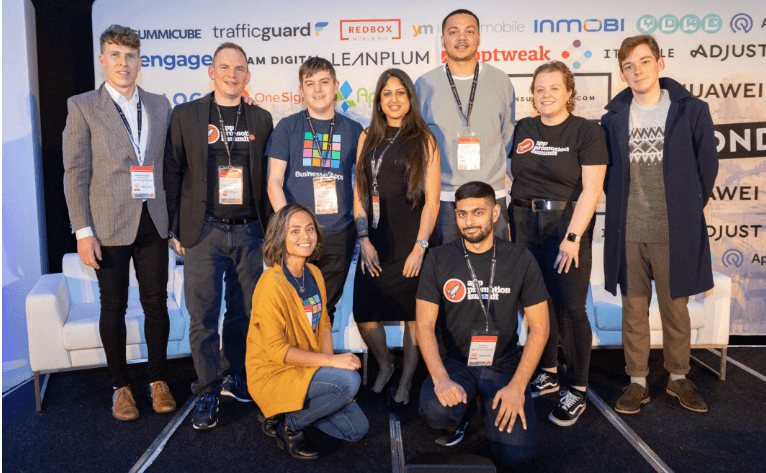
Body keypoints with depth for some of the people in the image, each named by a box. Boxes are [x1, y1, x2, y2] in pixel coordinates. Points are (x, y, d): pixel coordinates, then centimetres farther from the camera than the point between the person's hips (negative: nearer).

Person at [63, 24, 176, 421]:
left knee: (156, 303, 7)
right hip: (109, 225, -2)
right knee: (114, 307, 8)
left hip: (153, 223, 3)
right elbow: (75, 173, -4)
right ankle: (120, 387, 23)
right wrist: (83, 231, -10)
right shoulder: (82, 107, 0)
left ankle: (157, 380, 23)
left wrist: (174, 216, 5)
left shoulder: (159, 105, 10)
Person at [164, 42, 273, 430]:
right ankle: (207, 393, 13)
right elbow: (173, 174, 4)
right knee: (203, 314, -1)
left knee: (243, 311, 10)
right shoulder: (185, 115, 5)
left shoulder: (261, 119, 10)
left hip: (249, 231, 2)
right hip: (204, 232, -2)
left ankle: (232, 376, 29)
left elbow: (268, 177, 11)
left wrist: (268, 226, 7)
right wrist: (176, 228, 0)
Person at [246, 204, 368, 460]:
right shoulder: (272, 283, -22)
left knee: (357, 429, 3)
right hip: (274, 374, -7)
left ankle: (293, 410, 17)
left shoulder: (315, 274, 2)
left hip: (308, 369, 7)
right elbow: (276, 349, -23)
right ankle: (290, 424, -6)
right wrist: (331, 361, -24)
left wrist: (330, 369, -5)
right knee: (350, 381, -27)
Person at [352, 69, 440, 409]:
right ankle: (384, 366, 33)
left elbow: (432, 199, -4)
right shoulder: (368, 138, 11)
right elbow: (359, 193, 10)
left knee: (413, 315, 5)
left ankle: (406, 382, 25)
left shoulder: (423, 140, 1)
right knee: (364, 315, 4)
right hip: (374, 242, 4)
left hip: (410, 241, -3)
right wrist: (364, 239, 0)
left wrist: (420, 247, -10)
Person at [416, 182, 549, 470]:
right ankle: (458, 417, 6)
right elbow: (425, 325, -7)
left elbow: (539, 328, -2)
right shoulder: (439, 259, -4)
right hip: (454, 362, 0)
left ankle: (491, 406, 17)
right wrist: (441, 379, -23)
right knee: (435, 410, -32)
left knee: (516, 456, -15)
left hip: (503, 366, 1)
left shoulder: (520, 259, -3)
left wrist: (517, 387, -12)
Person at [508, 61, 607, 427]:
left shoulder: (587, 132, -2)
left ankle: (577, 390, 12)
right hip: (525, 225, 4)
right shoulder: (522, 130, 11)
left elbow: (591, 190, -9)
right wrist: (506, 225, 5)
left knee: (570, 308, -3)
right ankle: (547, 373, 28)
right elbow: (510, 180, 13)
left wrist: (573, 237, -16)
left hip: (567, 224, -4)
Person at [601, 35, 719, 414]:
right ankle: (637, 381, 23)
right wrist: (620, 209, 9)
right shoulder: (613, 117, 5)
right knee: (634, 310, 9)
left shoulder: (691, 110, 0)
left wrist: (686, 211, 8)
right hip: (627, 232, 1)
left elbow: (707, 166, 6)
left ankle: (678, 378, 30)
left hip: (674, 232, -1)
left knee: (676, 309, 11)